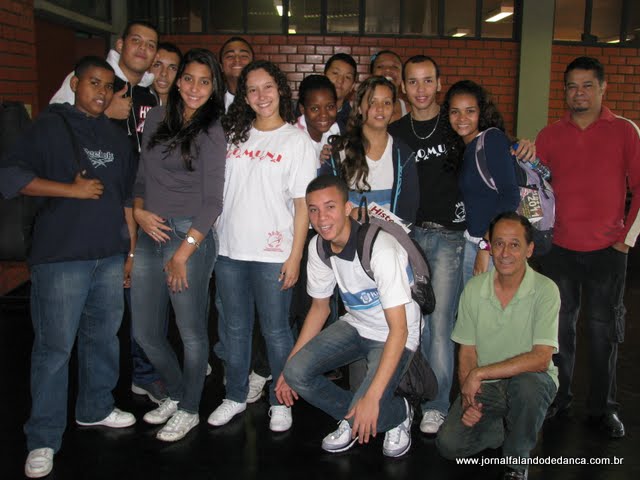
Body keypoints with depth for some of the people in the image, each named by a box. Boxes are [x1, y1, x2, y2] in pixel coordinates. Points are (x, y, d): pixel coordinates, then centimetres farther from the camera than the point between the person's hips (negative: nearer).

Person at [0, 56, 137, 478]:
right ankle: (43, 440, 9)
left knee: (104, 336, 14)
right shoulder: (51, 126, -2)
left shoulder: (116, 136, 15)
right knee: (54, 346, -2)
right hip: (61, 255, -5)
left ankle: (95, 408, 34)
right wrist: (73, 189, -15)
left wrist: (131, 248, 17)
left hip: (110, 254, 6)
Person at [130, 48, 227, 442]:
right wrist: (138, 210, -1)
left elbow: (212, 201, -10)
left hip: (190, 234, -6)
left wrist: (182, 253, -13)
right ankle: (176, 393, 36)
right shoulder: (158, 119, 10)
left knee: (191, 331, 5)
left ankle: (189, 409, 25)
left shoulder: (211, 132, -6)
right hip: (150, 233, 6)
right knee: (145, 331, 12)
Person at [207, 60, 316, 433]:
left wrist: (295, 255, -10)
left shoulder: (297, 140, 0)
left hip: (272, 253, -4)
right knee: (236, 328, 14)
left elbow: (303, 204, -4)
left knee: (276, 331, 4)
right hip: (229, 250, 4)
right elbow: (217, 191, 13)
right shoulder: (234, 136, 10)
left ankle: (281, 402, 21)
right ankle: (236, 397, 29)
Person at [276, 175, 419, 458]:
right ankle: (350, 416, 9)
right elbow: (319, 308, 7)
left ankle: (399, 413, 11)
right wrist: (289, 365, 3)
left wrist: (372, 398, -35)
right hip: (355, 325, 6)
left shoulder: (380, 249, -30)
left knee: (364, 418, -25)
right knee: (296, 372, -17)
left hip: (394, 336, -6)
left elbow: (399, 329, -30)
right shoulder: (318, 247, -8)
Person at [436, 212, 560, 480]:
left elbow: (540, 359, -22)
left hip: (532, 380, -2)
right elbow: (467, 350, 1)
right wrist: (468, 397, -15)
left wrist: (479, 373, -24)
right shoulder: (474, 288, -3)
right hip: (483, 386, 3)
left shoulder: (545, 291, -14)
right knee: (449, 444, -17)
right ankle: (512, 431, 14)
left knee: (526, 384, -38)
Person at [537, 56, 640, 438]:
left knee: (604, 329, 7)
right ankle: (557, 398, 26)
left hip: (608, 250, -1)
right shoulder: (550, 135, 5)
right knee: (559, 327, 10)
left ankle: (604, 407, 21)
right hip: (560, 249, 2)